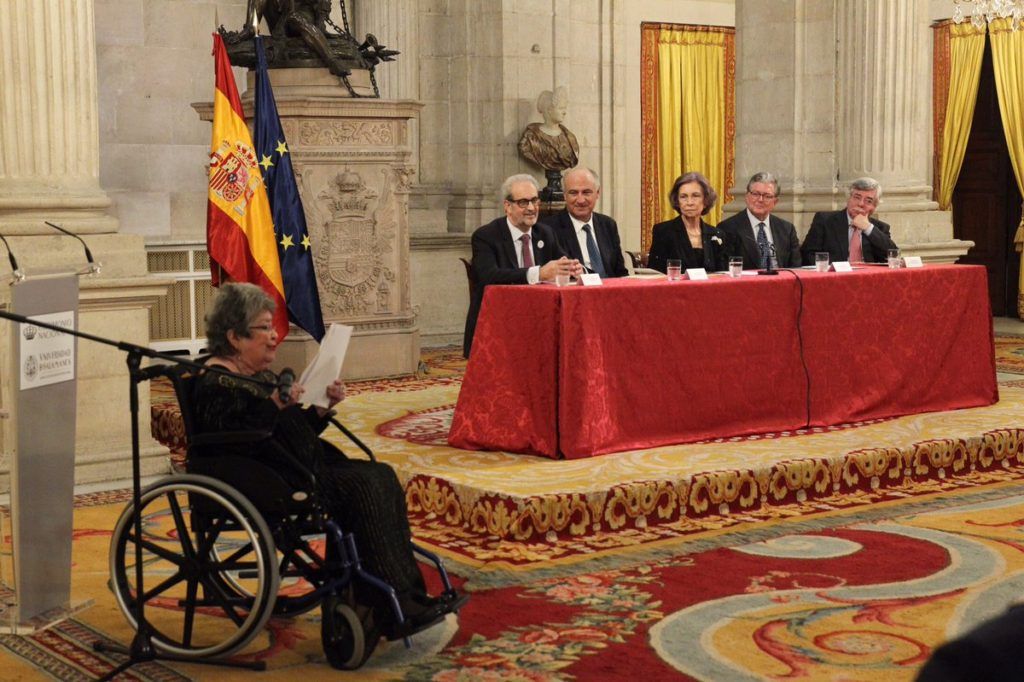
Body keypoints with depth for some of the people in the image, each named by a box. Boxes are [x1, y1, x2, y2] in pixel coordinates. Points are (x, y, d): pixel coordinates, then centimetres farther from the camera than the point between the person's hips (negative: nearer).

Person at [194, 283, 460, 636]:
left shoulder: (262, 376, 20)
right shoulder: (216, 386, -10)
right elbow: (237, 442, -24)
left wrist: (323, 407, 7)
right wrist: (276, 406, -29)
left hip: (302, 468, 10)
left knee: (382, 475, -7)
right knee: (362, 486, -23)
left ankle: (410, 591, -13)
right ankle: (392, 608, -23)